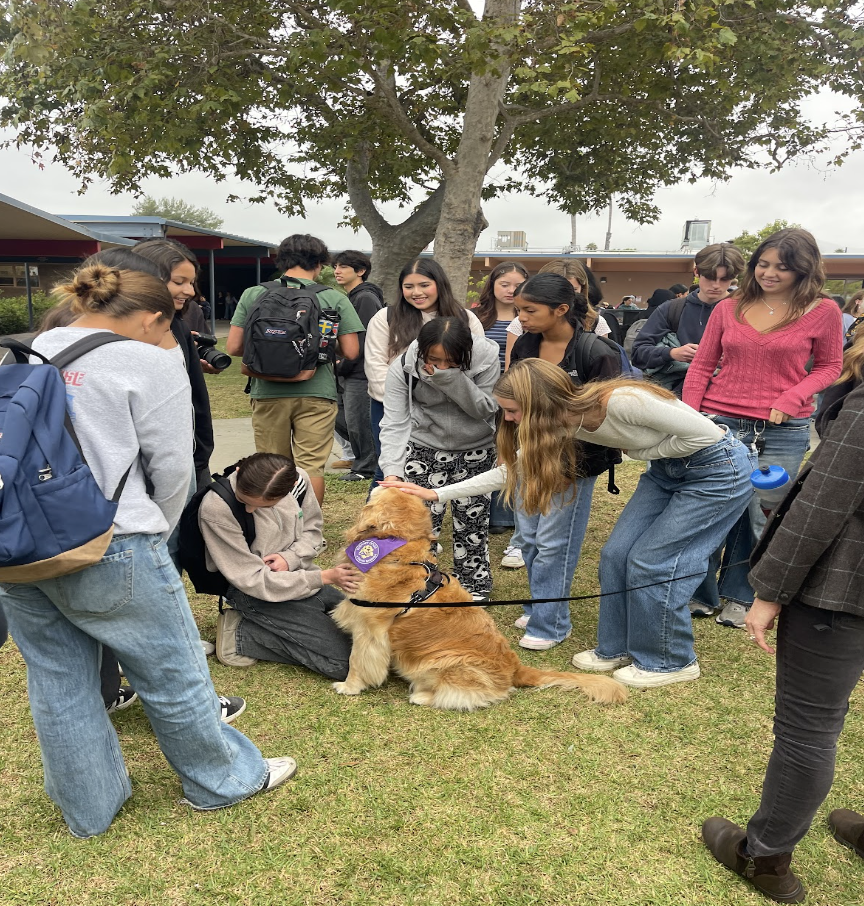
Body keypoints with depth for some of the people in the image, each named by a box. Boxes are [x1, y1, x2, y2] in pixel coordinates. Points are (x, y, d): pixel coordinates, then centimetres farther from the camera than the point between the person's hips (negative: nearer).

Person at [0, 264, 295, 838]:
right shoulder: (149, 364, -8)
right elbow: (172, 469, -8)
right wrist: (151, 537, 10)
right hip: (111, 553, -6)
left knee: (59, 682, 18)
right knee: (174, 676, 11)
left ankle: (90, 808, 36)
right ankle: (223, 780, 31)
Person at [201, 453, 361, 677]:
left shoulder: (297, 479, -12)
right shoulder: (215, 509, -26)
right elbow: (253, 580, -22)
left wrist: (291, 557, -18)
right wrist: (324, 577, -26)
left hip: (299, 574, 7)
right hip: (257, 594, -6)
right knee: (341, 661, -15)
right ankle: (240, 635, -3)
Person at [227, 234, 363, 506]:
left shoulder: (253, 295, 2)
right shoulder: (334, 298, -2)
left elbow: (233, 347, 0)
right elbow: (350, 352, -3)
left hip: (267, 393, 2)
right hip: (316, 394, -2)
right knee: (311, 466, 5)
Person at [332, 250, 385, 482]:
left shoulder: (366, 298, -12)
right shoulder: (349, 299, 18)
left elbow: (363, 340, -18)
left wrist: (341, 367, -13)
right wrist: (337, 366, 9)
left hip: (359, 374, -10)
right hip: (345, 374, 10)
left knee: (356, 421, -3)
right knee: (340, 420, 13)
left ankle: (365, 467, 11)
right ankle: (366, 455, 28)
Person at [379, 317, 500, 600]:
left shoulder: (486, 356, -22)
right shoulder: (403, 367, -22)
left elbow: (486, 409, -19)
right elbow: (394, 423, -24)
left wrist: (453, 379, -35)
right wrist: (392, 471, -37)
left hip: (476, 448, 1)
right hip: (424, 447, 0)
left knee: (472, 516, 6)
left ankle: (474, 586, 25)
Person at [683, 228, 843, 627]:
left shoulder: (822, 312, 0)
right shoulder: (728, 309, 4)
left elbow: (828, 367, 7)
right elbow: (701, 367, 6)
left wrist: (791, 399, -11)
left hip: (782, 431, -1)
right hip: (719, 424, 1)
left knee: (758, 517, 7)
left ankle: (740, 595, 27)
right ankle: (700, 594, 22)